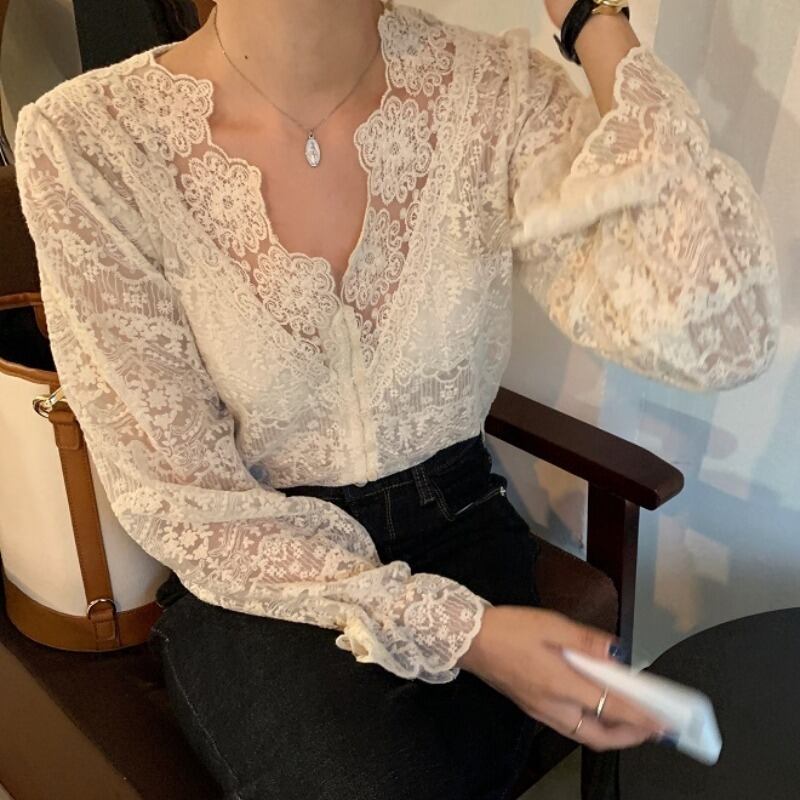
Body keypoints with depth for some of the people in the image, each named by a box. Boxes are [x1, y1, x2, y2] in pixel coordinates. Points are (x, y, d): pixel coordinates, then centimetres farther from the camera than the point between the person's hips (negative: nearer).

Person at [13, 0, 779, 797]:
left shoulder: (495, 89, -10)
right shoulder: (88, 140, -15)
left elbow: (715, 337, -22)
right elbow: (177, 498, -12)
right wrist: (456, 632, -20)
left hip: (457, 532, 2)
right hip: (249, 576, -1)